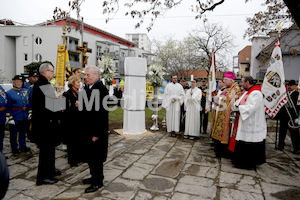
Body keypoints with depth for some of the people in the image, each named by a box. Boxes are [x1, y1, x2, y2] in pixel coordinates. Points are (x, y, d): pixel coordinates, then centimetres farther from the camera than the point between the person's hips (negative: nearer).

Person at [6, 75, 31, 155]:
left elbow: (28, 103, 14)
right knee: (14, 133, 8)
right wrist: (10, 118, -12)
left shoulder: (25, 91, 9)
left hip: (24, 116, 4)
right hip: (15, 117, -4)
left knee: (23, 132, 16)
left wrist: (29, 112, 6)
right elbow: (8, 107, -7)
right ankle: (14, 148, 21)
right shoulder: (9, 93, -4)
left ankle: (23, 146, 29)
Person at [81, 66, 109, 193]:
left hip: (96, 131, -9)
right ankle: (94, 177, 37)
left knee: (96, 157, 4)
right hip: (87, 130, 9)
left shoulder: (101, 90, -20)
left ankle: (98, 182, 21)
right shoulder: (87, 88, 9)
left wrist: (97, 134, -22)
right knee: (90, 155, 19)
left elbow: (102, 113, -23)